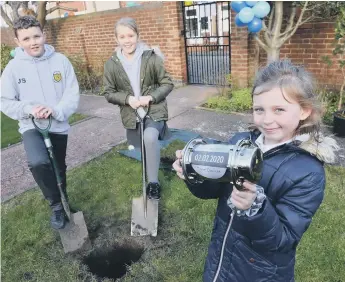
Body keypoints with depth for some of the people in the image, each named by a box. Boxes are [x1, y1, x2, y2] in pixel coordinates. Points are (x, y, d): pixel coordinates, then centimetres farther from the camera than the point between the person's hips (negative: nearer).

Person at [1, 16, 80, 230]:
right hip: (31, 127, -1)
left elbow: (73, 95, -8)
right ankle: (57, 205, -3)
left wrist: (56, 110, -25)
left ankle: (62, 202, 46)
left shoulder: (60, 60, -8)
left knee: (59, 169, 17)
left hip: (59, 126, 2)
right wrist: (29, 109, -22)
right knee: (38, 162, -28)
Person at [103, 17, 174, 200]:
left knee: (150, 138, -31)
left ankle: (153, 182, -14)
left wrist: (150, 97, -20)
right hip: (131, 115, 4)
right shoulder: (111, 64, -3)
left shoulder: (152, 57, -9)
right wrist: (127, 99, -18)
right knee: (143, 146, 16)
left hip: (154, 110, -3)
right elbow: (109, 93, 1)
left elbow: (167, 84, -4)